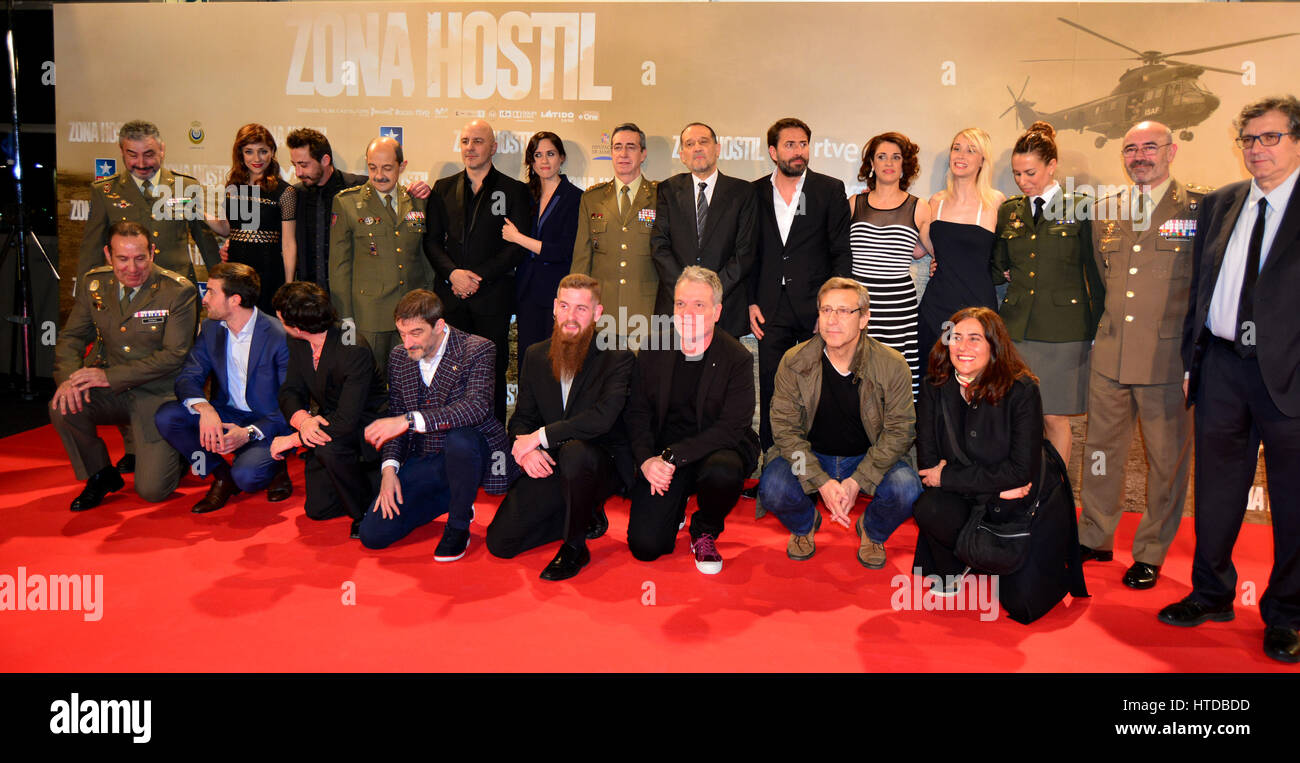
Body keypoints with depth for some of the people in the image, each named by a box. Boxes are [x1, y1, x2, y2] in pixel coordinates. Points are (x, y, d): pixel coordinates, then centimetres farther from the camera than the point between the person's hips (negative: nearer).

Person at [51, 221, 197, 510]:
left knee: (151, 489, -15)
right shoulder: (92, 283, 2)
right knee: (62, 407, -25)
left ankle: (174, 450, 23)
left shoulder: (178, 291, -14)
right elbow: (71, 337, 7)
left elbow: (175, 355, -17)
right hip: (111, 391, 5)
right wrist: (68, 377, -15)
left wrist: (110, 375, -22)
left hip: (157, 393, -5)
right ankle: (101, 475, 3)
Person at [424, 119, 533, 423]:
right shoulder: (443, 188, 15)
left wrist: (478, 276, -10)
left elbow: (519, 245, -2)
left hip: (493, 295, -2)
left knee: (493, 373, 0)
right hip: (450, 295, 3)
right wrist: (453, 273, -8)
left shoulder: (514, 190, 5)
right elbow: (432, 240, 11)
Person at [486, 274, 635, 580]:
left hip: (602, 462, -5)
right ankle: (587, 516, 16)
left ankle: (575, 546, -15)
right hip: (548, 465, 5)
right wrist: (527, 448, -15)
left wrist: (540, 436, -21)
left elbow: (603, 417, -22)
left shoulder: (617, 357, -9)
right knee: (499, 542, -8)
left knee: (575, 452, -40)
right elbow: (521, 417, 9)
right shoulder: (535, 356, 8)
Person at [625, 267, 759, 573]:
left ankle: (705, 531, -3)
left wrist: (673, 456, -25)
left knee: (723, 473, -38)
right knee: (644, 545, -13)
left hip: (717, 448, -2)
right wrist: (646, 460, -16)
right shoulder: (653, 352, 0)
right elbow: (637, 413, 3)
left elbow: (731, 428, -17)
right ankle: (674, 506, 23)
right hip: (663, 456, 2)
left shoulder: (738, 358, -10)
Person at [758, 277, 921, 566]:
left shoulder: (892, 365, -12)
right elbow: (785, 427, -10)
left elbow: (899, 431, -8)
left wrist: (857, 481, -20)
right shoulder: (794, 362, -11)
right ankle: (804, 525, 11)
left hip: (869, 458, 0)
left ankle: (871, 531, 10)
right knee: (772, 489, -28)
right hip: (809, 456, 0)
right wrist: (821, 482, -23)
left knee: (906, 491, -29)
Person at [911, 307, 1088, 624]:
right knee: (928, 508, -30)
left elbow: (1022, 470, -21)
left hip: (1032, 505, -2)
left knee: (1023, 604, -10)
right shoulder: (935, 388, -8)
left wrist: (948, 476, -20)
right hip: (975, 502, 2)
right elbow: (928, 459, -10)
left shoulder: (1021, 390, -18)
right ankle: (950, 571, 3)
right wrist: (994, 484, -21)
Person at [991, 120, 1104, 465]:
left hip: (1063, 330, -3)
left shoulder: (1080, 208, 1)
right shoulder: (1008, 212, 11)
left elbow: (1095, 273, 2)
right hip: (1016, 328, 3)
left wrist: (1098, 331, -1)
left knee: (1054, 417, 3)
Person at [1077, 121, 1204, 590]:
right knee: (1101, 450, 13)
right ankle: (1095, 538, 28)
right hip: (1109, 356, 4)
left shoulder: (1200, 209, -1)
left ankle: (1151, 553, 21)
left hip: (1169, 358, -4)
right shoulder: (1104, 212, 11)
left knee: (1168, 459, 5)